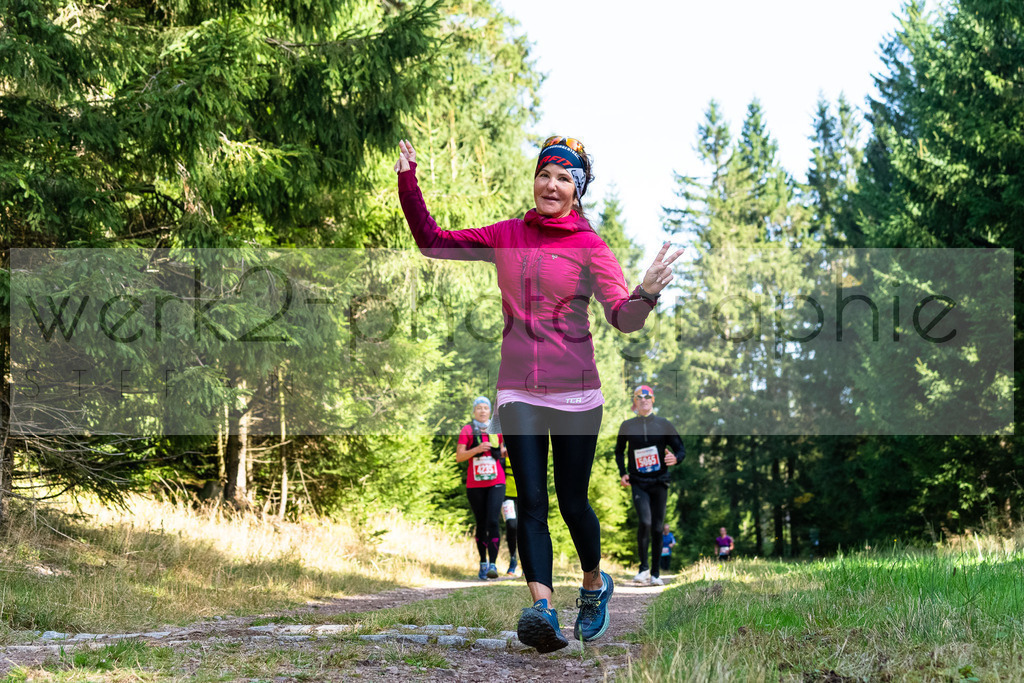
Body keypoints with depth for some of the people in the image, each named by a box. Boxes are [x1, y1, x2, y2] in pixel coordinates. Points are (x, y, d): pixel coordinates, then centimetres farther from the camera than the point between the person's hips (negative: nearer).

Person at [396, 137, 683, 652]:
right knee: (531, 500, -9)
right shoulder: (507, 236, 7)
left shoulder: (589, 247, -3)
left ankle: (594, 585, 32)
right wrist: (408, 183, 1)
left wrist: (646, 294, -34)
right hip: (518, 391, 2)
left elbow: (623, 318, -12)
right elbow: (432, 242, 11)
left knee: (572, 500, 6)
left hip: (575, 392, -2)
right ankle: (541, 607, -18)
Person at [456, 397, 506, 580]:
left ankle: (492, 564, -17)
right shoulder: (467, 430, 3)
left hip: (496, 483, 0)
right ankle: (483, 563, 20)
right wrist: (477, 449, -19)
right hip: (475, 484, 0)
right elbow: (459, 456, -4)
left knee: (492, 522, -14)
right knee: (481, 524, 6)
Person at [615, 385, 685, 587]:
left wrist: (675, 458, -19)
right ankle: (643, 568, -5)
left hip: (659, 482, 1)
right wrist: (622, 473, 7)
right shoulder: (627, 426, 5)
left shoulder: (664, 424, 3)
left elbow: (681, 449, 4)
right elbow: (619, 451, 19)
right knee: (644, 522, -20)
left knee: (657, 528, 3)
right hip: (638, 483, -1)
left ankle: (655, 573, 13)